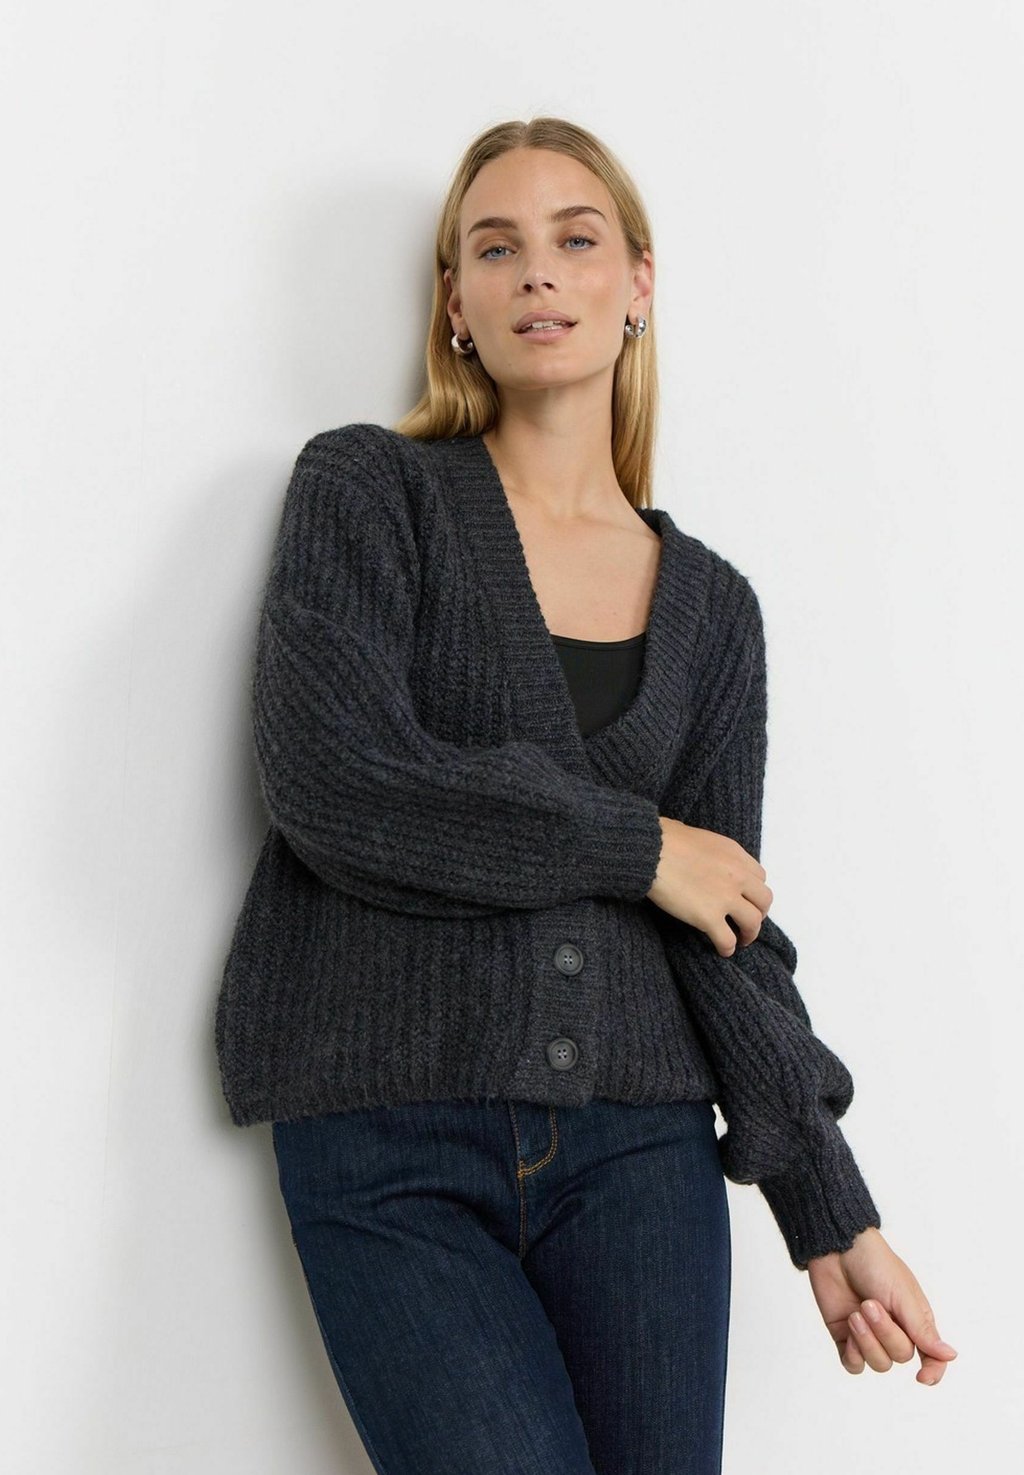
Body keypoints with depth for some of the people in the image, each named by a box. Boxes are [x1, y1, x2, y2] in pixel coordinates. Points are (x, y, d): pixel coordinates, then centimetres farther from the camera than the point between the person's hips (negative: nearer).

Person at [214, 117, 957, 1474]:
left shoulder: (711, 605, 11)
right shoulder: (369, 491, 2)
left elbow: (729, 932, 7)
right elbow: (334, 785, -12)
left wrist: (835, 1221, -1)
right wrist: (636, 846, -6)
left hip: (637, 1140, 3)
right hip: (392, 1146, -3)